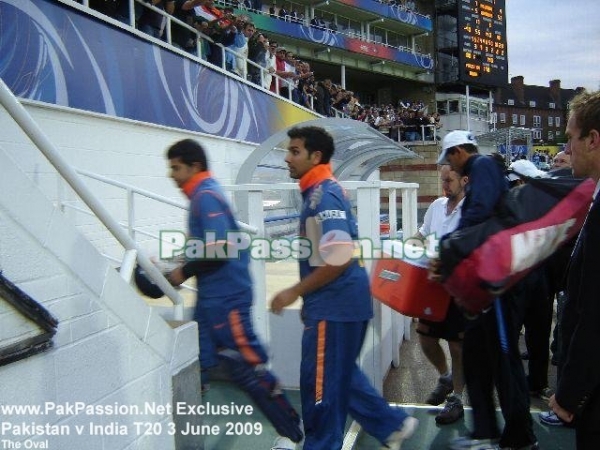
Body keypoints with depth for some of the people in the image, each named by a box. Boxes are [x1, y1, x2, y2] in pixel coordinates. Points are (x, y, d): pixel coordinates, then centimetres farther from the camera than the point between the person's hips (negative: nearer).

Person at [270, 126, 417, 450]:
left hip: (335, 306, -10)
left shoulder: (323, 196, -18)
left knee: (321, 383, 4)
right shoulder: (321, 192, 12)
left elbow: (339, 260, -25)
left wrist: (295, 292, -16)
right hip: (335, 303, 10)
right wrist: (309, 300, 20)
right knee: (339, 376, 21)